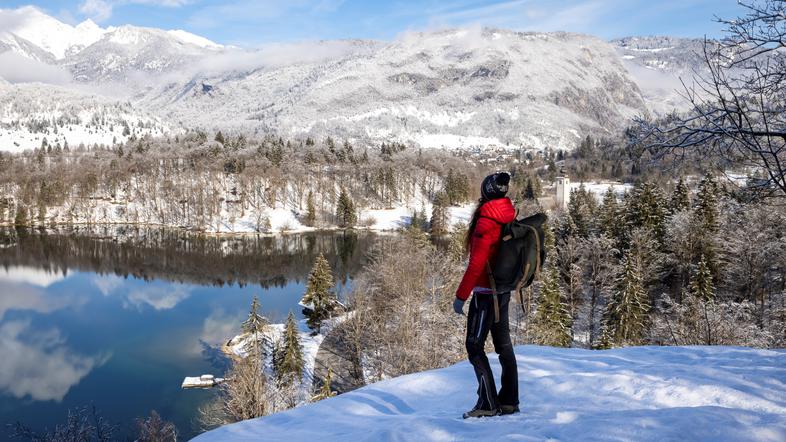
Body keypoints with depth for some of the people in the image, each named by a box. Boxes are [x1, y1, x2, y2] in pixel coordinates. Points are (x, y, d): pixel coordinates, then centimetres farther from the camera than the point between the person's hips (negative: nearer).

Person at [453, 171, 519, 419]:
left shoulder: (486, 222, -18)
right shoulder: (508, 219, 7)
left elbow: (476, 264, -22)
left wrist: (461, 296, -17)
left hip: (486, 293, -9)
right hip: (503, 291, 9)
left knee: (475, 346, -2)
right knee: (503, 345, 14)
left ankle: (488, 404, 0)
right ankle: (509, 401, 21)